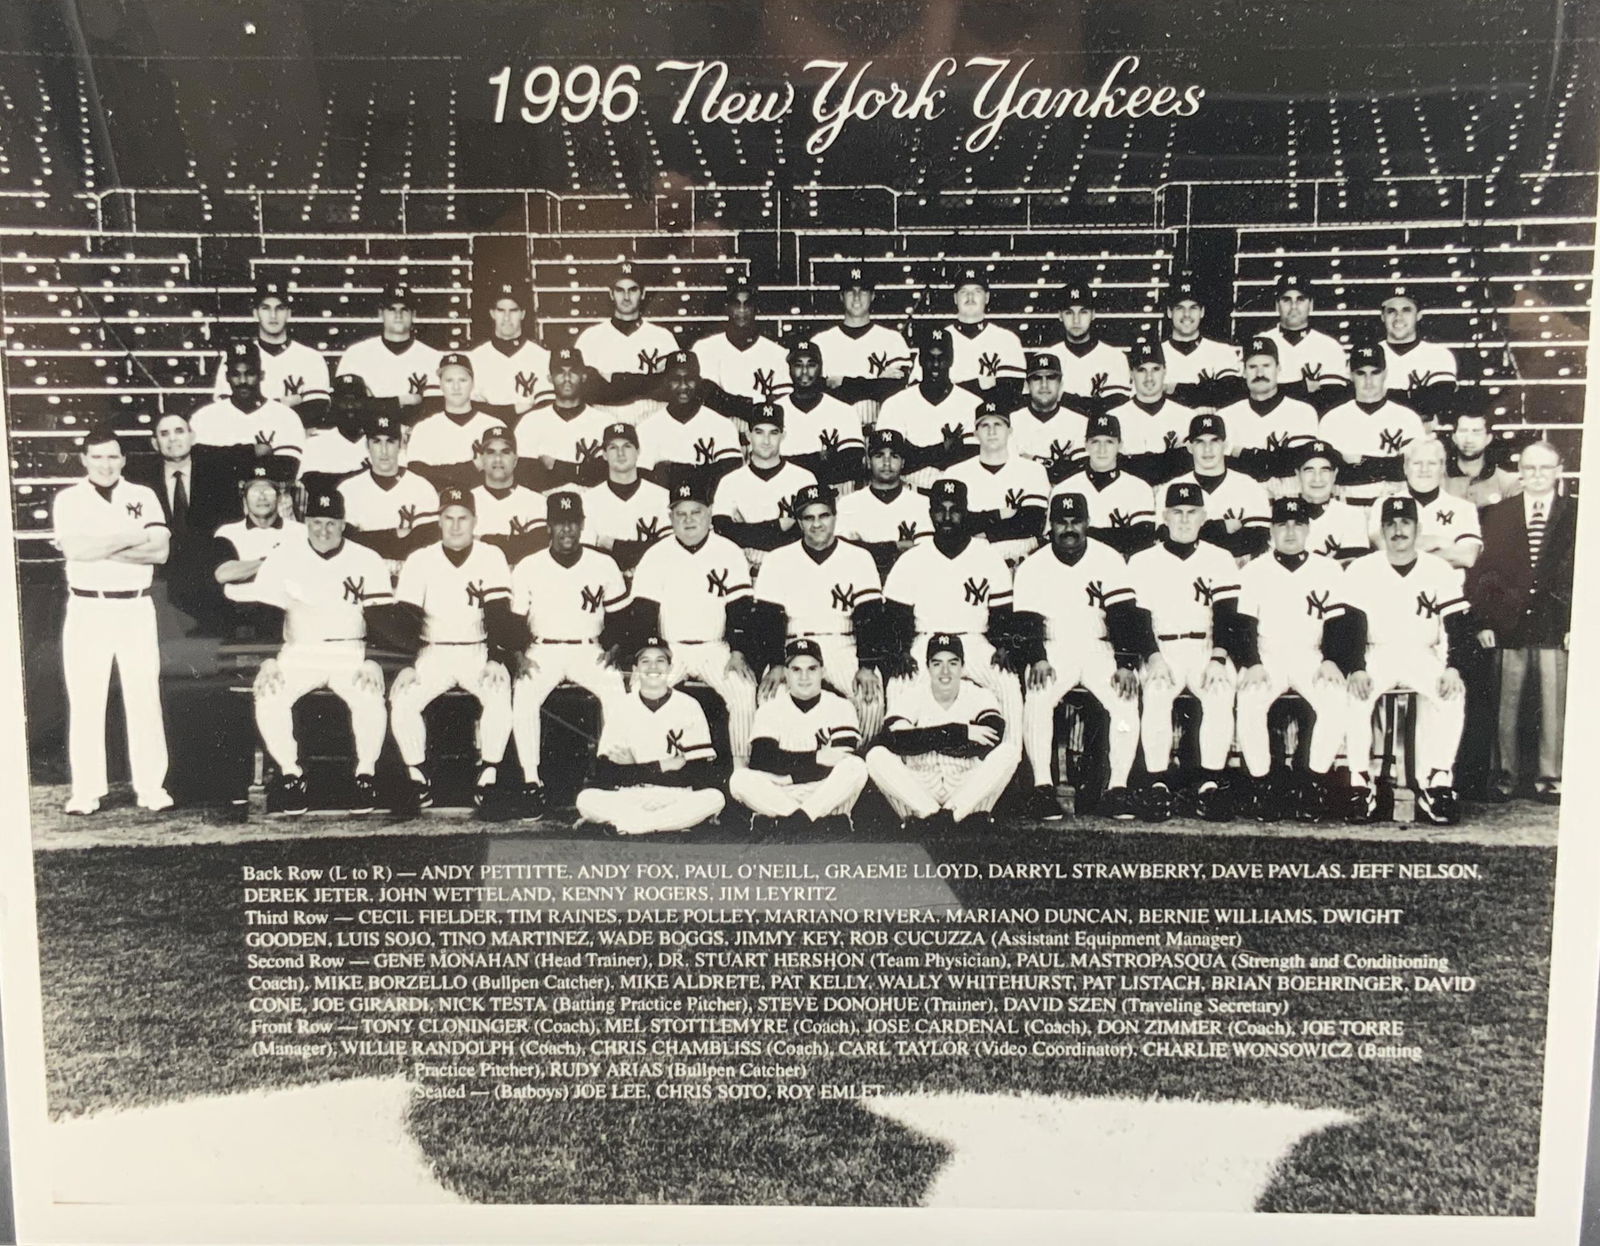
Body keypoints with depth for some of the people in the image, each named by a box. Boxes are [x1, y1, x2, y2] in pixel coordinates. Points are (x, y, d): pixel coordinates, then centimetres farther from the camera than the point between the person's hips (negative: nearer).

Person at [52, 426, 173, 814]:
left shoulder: (143, 497, 6)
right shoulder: (68, 499, 4)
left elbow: (159, 551, -7)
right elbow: (73, 549, -13)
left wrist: (100, 548, -13)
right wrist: (132, 537, -12)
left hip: (136, 608, 1)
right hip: (87, 610, 0)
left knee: (144, 698, 2)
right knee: (85, 701, 2)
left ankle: (151, 787, 7)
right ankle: (86, 790, 9)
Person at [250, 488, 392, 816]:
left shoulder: (367, 560, 2)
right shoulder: (283, 557, 5)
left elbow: (383, 620, -2)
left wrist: (371, 660, -18)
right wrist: (269, 660, -14)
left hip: (351, 654, -1)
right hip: (297, 653, 2)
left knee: (370, 697, -30)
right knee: (268, 695, -26)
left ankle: (366, 774, -10)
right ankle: (290, 774, -7)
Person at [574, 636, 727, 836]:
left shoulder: (689, 705, -1)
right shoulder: (619, 706, 1)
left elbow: (707, 772, -8)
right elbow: (605, 771, -6)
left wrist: (635, 770, -12)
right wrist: (663, 766, -13)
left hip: (678, 798, 0)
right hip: (628, 799, 0)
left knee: (714, 799, -29)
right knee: (586, 799, -26)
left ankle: (622, 825, -21)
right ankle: (679, 821, -22)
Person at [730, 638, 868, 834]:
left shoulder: (839, 706, 4)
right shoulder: (770, 708, 6)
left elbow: (844, 759, -9)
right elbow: (760, 760, -10)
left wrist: (789, 769, -16)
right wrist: (815, 758, -18)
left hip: (828, 798, 0)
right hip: (778, 798, 1)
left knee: (856, 768, -28)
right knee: (740, 779, -26)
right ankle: (827, 824, -30)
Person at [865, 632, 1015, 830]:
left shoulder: (979, 696, -1)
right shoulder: (910, 696, -2)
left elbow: (993, 740, -22)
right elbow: (893, 739, -22)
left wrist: (925, 739, -18)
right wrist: (960, 733, -25)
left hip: (969, 791, 0)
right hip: (917, 789, 0)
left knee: (1007, 752, -22)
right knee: (877, 757, -23)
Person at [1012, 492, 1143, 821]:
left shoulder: (1109, 560, 1)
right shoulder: (1033, 566, 1)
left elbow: (1122, 617, -5)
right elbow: (1027, 621, -5)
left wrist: (1125, 664, -17)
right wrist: (1037, 659, -23)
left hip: (1099, 649, 1)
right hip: (1053, 650, 0)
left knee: (1126, 699, -27)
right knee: (1037, 697, -30)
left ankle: (1117, 788, -18)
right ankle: (1042, 788, -25)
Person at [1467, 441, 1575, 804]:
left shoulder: (1576, 515, 6)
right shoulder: (1498, 514, 9)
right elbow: (1481, 571, 5)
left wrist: (1577, 624, -5)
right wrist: (1483, 621, -2)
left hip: (1556, 626, -1)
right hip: (1509, 625, 1)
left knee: (1554, 703, 2)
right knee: (1506, 703, 5)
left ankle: (1550, 777, 11)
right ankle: (1507, 773, 14)